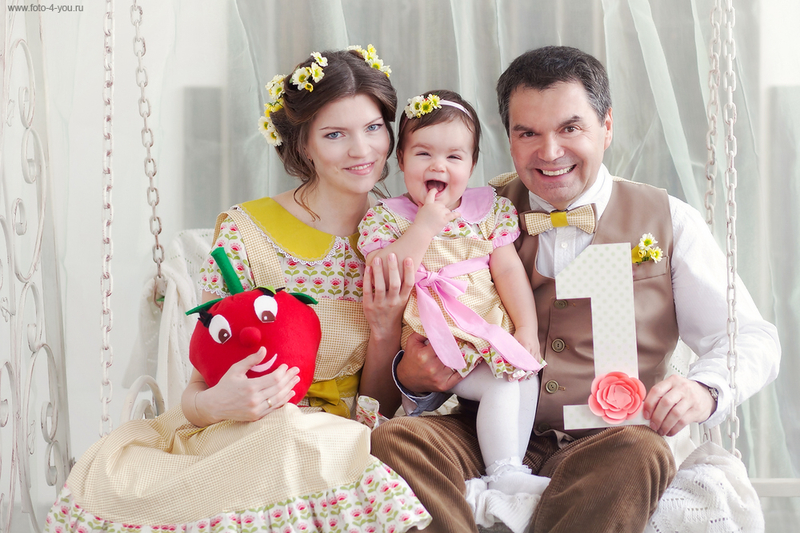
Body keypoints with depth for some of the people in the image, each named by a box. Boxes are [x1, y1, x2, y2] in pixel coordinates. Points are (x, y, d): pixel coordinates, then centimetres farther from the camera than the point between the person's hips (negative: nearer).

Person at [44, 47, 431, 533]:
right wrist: (212, 404, -30)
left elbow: (383, 400, 9)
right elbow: (202, 382, -5)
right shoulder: (248, 233, -5)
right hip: (240, 437, -1)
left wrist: (386, 326, -11)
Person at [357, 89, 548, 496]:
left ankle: (508, 468, -9)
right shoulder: (386, 217, 0)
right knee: (503, 383, -21)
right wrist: (424, 226, -19)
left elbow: (508, 270, 5)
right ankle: (504, 471, -16)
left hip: (493, 335, 5)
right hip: (433, 345, -5)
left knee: (526, 373, -16)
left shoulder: (489, 210, 9)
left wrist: (527, 328, -5)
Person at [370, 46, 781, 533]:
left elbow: (752, 339, 6)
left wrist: (705, 390, -16)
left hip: (605, 443, -1)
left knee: (640, 453, -36)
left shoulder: (669, 223, 8)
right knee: (394, 440, -29)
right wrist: (413, 376, -10)